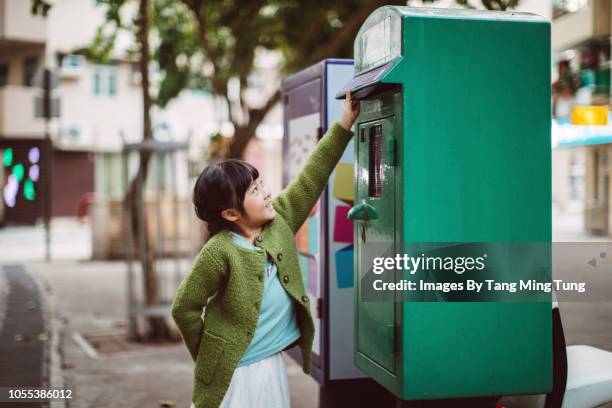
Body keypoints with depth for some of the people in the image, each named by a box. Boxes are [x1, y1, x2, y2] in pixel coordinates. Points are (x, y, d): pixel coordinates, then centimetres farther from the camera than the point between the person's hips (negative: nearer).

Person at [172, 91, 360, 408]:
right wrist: (208, 357, -1)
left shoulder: (279, 221, -2)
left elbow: (311, 178, 1)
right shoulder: (220, 253, -19)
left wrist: (344, 123, 0)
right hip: (232, 374, -6)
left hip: (273, 366, 6)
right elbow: (184, 308, -12)